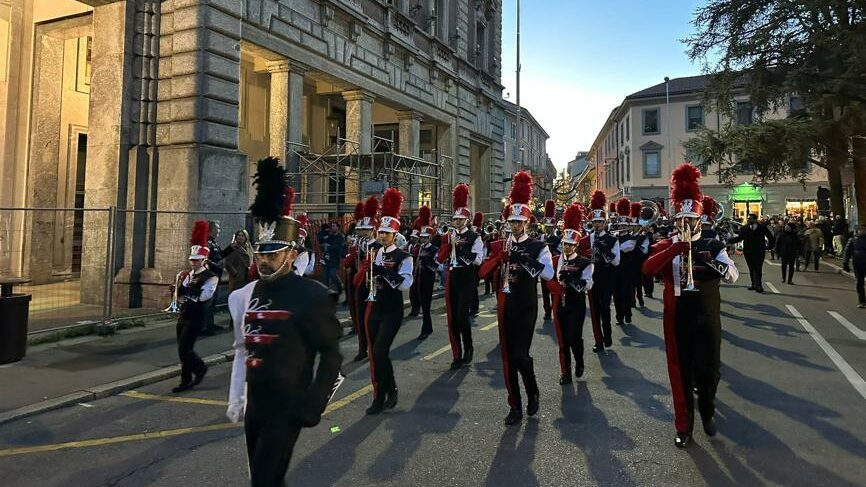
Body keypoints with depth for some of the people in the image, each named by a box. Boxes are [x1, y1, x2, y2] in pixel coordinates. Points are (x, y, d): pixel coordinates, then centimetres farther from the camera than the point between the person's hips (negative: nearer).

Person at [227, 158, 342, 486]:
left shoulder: (312, 296, -13)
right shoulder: (246, 295, 4)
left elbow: (331, 355, -10)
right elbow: (243, 351, 14)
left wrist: (313, 406, -12)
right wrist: (236, 399, 14)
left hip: (287, 408, -6)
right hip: (254, 406, 6)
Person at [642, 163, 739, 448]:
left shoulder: (713, 246, 3)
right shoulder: (665, 246, 2)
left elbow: (733, 275, -11)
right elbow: (647, 269, -18)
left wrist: (709, 260, -30)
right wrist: (674, 250, -29)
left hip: (707, 317, 1)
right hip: (678, 317, -1)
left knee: (710, 369, 9)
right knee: (681, 371, 5)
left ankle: (707, 411, 36)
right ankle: (684, 426, 17)